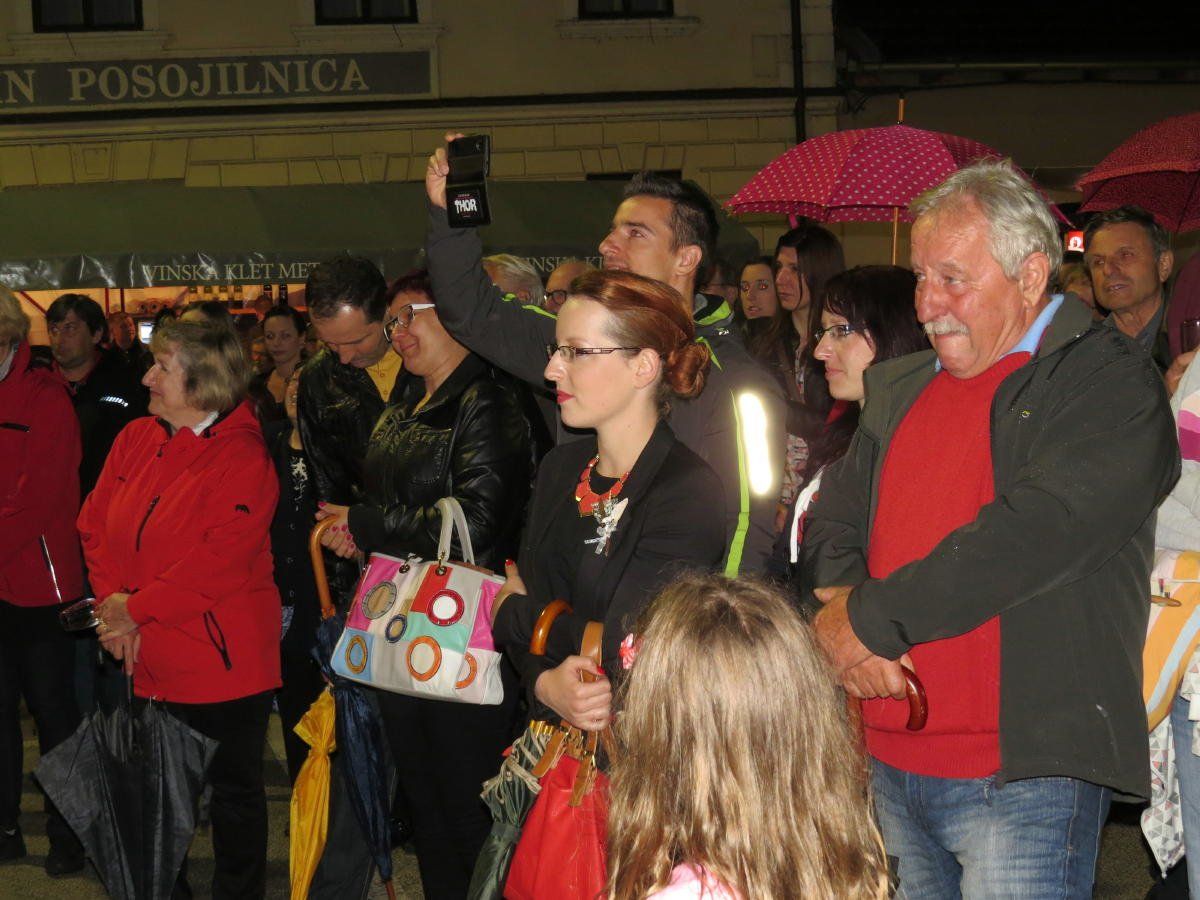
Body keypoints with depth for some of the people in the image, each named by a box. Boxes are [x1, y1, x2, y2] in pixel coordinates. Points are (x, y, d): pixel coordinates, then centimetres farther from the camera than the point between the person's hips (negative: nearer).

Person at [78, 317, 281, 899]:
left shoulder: (243, 457, -15)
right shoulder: (135, 440, 6)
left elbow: (220, 561, -22)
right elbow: (96, 524, 6)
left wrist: (135, 610, -18)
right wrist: (113, 602, -9)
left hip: (223, 660, -6)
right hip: (149, 659, 7)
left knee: (233, 787, 8)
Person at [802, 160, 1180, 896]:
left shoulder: (1109, 381, -8)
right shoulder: (900, 388, 16)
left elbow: (1037, 531, -20)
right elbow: (836, 518, 16)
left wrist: (871, 616, -16)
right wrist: (841, 604, -7)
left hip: (1022, 776, -6)